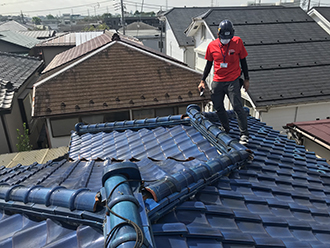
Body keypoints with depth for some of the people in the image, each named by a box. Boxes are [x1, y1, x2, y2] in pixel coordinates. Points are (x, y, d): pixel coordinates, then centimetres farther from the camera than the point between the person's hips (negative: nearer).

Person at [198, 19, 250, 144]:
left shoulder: (237, 42, -4)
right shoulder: (212, 45, 0)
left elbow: (243, 61, 3)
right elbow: (209, 64, 10)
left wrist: (246, 79, 4)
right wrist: (203, 81, 8)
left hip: (233, 81, -3)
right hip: (217, 81, 3)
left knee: (237, 107, -9)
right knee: (218, 107, 10)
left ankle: (244, 134, 2)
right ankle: (226, 129, 30)